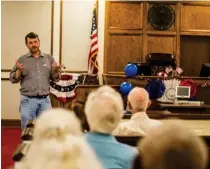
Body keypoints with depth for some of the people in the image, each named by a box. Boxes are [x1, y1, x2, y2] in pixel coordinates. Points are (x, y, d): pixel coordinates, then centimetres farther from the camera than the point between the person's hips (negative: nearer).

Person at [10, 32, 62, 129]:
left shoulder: (49, 58, 9)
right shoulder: (22, 59, 4)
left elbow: (55, 79, 10)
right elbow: (13, 79, 3)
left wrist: (56, 71, -10)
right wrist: (19, 71, -15)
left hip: (45, 100, 2)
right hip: (28, 100, -2)